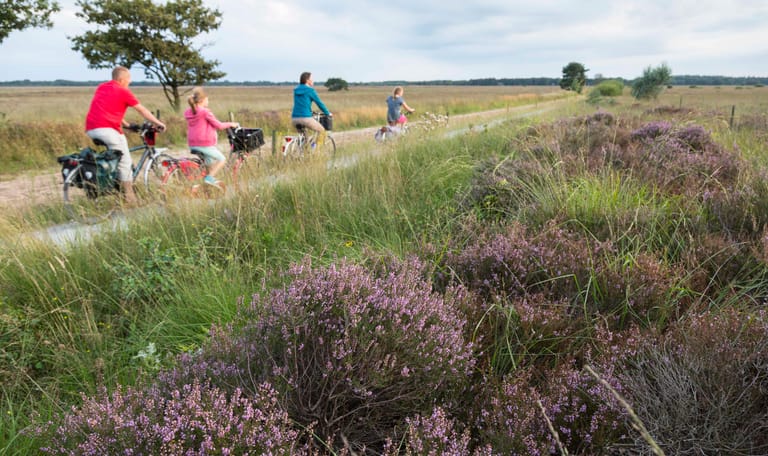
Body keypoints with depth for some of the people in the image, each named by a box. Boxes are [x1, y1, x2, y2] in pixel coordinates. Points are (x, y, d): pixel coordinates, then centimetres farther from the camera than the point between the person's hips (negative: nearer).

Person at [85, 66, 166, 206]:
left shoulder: (101, 87, 22)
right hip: (108, 129, -8)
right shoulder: (123, 91, 2)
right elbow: (142, 110, 7)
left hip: (90, 129, 8)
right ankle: (128, 198, -1)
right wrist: (158, 123, 18)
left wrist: (126, 124, 38)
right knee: (125, 163, -1)